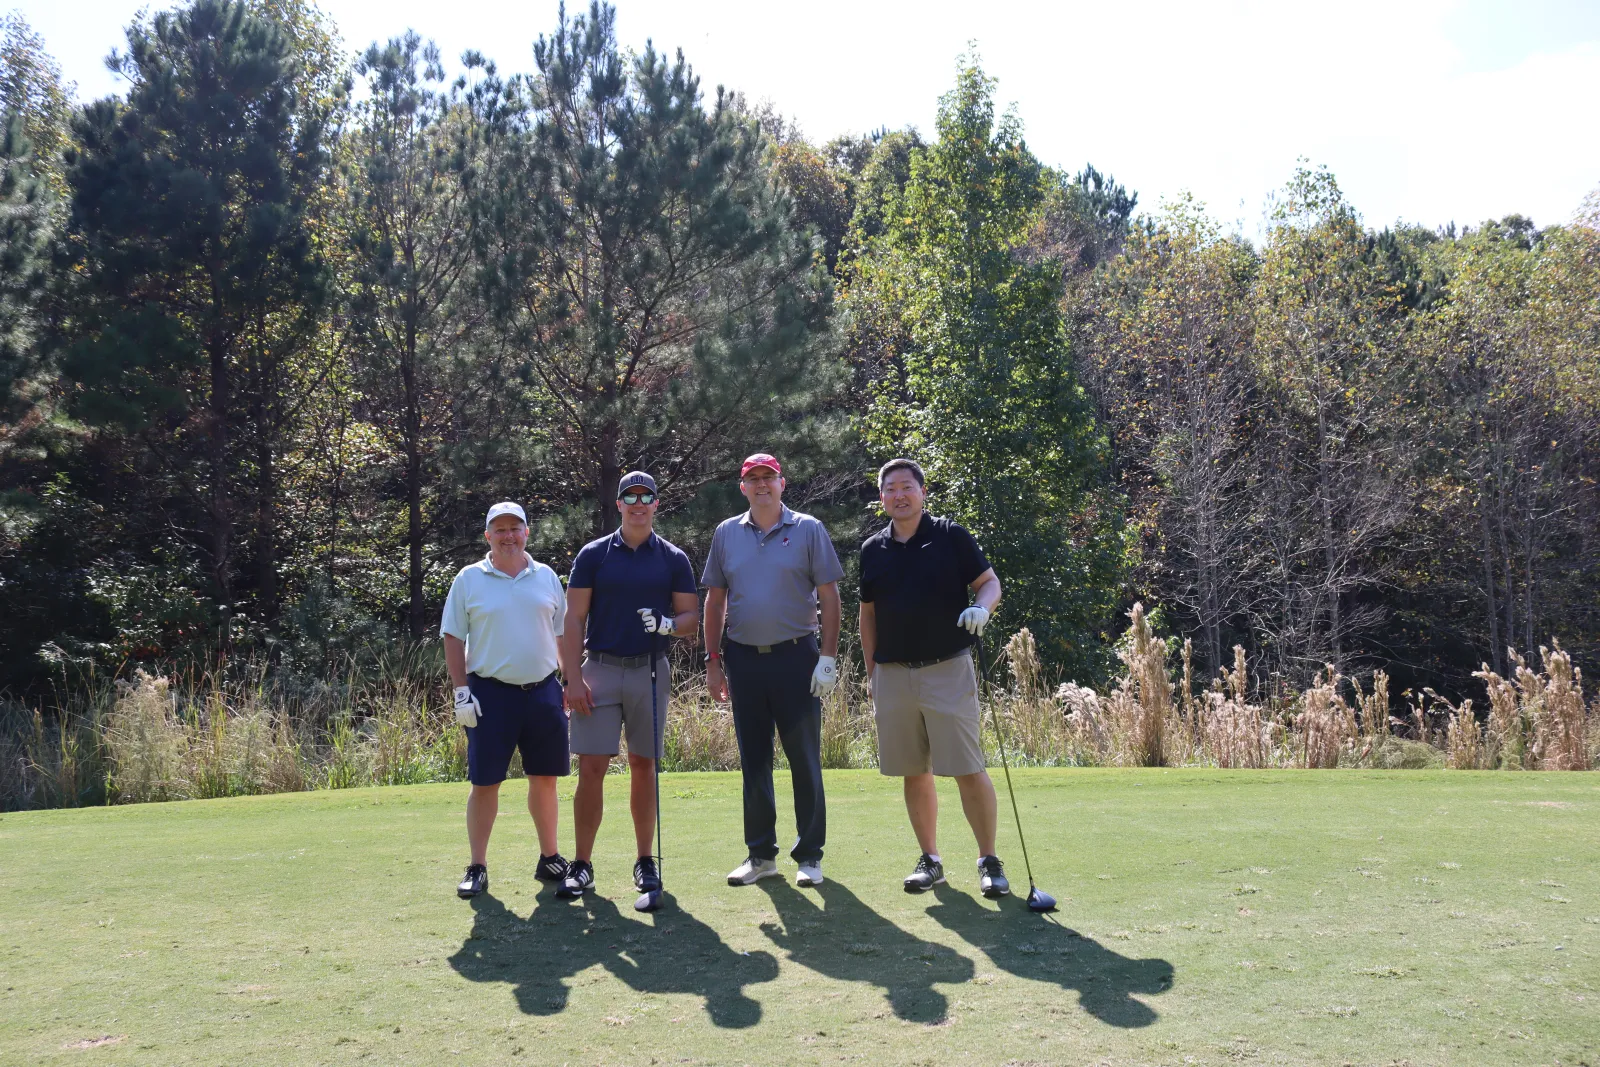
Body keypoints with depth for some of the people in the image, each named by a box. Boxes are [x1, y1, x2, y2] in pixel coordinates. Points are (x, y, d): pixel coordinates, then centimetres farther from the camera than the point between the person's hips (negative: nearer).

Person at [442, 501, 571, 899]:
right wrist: (461, 692, -6)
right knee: (484, 783, -1)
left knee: (545, 778, 8)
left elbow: (564, 634, 14)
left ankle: (549, 859, 21)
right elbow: (453, 638, 1)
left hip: (542, 690, 3)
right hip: (490, 693, -3)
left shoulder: (547, 577, 9)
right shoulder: (469, 579, 2)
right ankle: (477, 868, 8)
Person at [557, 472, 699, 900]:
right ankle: (582, 865, 3)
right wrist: (573, 679, -7)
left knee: (643, 767, 7)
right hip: (599, 671, -1)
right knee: (591, 768, -4)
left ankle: (646, 861, 17)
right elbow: (573, 619, 1)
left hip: (650, 671, 1)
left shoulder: (673, 559, 6)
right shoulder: (593, 554, 3)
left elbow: (691, 617, 7)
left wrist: (667, 624, -16)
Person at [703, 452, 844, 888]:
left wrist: (828, 657, -8)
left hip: (796, 657, -3)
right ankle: (761, 854, 17)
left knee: (804, 759, 1)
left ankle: (809, 855, 10)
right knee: (754, 761, 8)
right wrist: (713, 660, 6)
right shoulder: (726, 534, 9)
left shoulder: (808, 530, 1)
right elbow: (715, 601, 12)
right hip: (744, 659, 3)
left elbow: (829, 596, -1)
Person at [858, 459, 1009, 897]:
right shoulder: (873, 549, 10)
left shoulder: (951, 536, 0)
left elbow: (990, 582, 3)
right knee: (914, 773, 9)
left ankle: (989, 860, 5)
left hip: (948, 669, -3)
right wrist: (871, 672, 14)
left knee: (969, 770, -6)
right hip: (893, 675, 4)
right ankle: (930, 860, 19)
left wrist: (982, 606, -20)